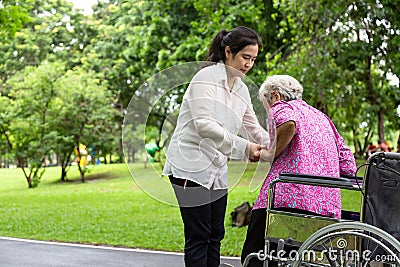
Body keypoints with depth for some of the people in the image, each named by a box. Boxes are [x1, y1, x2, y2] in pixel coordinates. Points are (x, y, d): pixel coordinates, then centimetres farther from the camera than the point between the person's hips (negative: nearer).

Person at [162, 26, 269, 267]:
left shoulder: (241, 89, 13)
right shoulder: (207, 78, -11)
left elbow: (254, 129, 15)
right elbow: (204, 124, -21)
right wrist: (243, 147, -24)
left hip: (217, 170, 8)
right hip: (192, 165, -8)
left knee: (215, 235, 9)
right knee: (199, 236, -7)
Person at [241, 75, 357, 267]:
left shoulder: (281, 107, 10)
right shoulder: (323, 118, 30)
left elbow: (289, 123, -18)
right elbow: (348, 166, 20)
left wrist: (269, 155, -6)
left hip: (288, 196, -7)